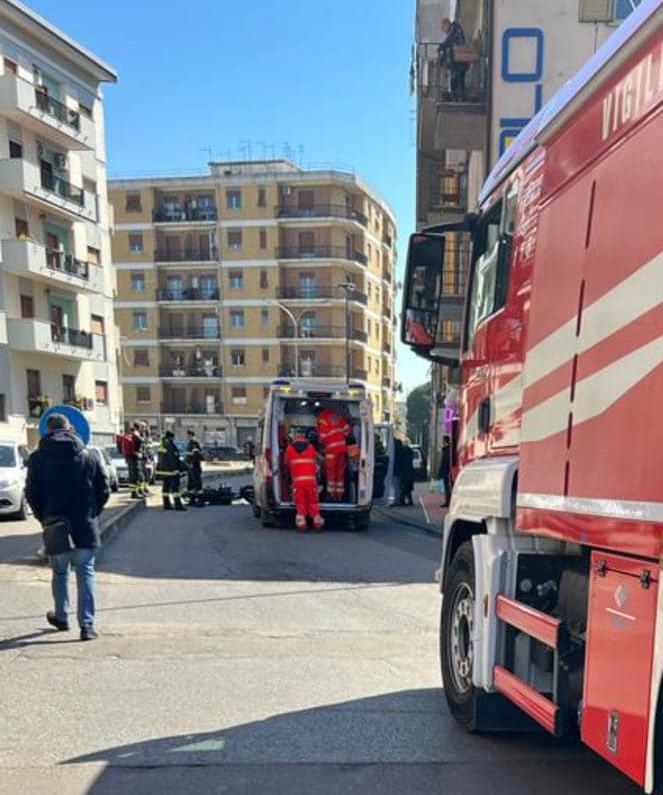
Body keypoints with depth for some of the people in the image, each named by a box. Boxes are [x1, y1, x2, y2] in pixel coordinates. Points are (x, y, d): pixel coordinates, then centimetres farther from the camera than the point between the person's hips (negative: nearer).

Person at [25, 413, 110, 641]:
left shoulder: (38, 458, -3)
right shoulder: (89, 458, -1)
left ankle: (61, 617, 32)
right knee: (85, 575, 5)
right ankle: (87, 624, 2)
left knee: (59, 574, 18)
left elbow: (31, 493, -2)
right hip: (85, 528, 0)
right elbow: (104, 490, 0)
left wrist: (43, 517, 11)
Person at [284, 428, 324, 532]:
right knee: (313, 502, 11)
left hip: (297, 480, -1)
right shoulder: (311, 447, 8)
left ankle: (301, 523, -2)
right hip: (311, 479, 1)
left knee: (300, 503, 4)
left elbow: (287, 464, 17)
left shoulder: (289, 448, 4)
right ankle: (317, 521, 10)